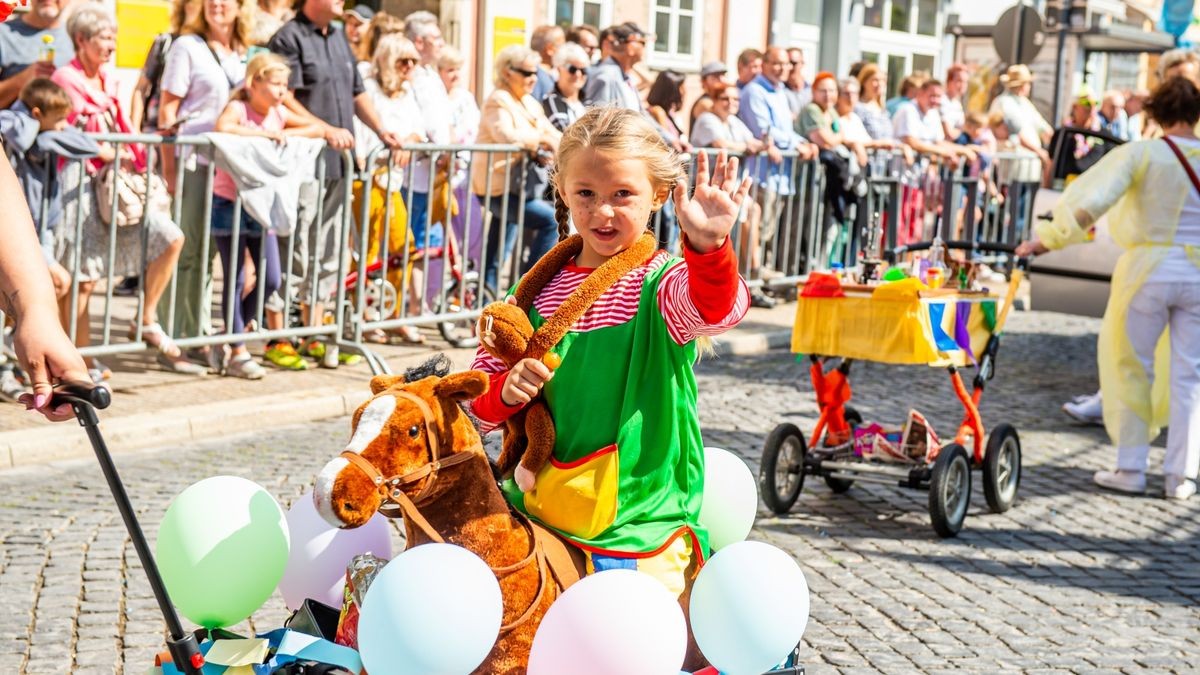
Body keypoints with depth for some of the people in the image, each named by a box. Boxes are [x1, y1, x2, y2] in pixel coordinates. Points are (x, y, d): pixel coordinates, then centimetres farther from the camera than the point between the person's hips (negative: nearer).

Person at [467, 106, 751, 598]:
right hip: (536, 508, 4)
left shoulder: (660, 282, -5)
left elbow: (715, 309, -30)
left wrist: (707, 246, -49)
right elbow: (480, 407, 10)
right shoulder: (537, 291, 6)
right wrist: (505, 391, -12)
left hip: (642, 519, -3)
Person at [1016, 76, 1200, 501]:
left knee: (1132, 367, 11)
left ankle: (1131, 469, 15)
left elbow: (1090, 200, -20)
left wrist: (1047, 239, -17)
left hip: (1149, 269, -3)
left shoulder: (1141, 154, -9)